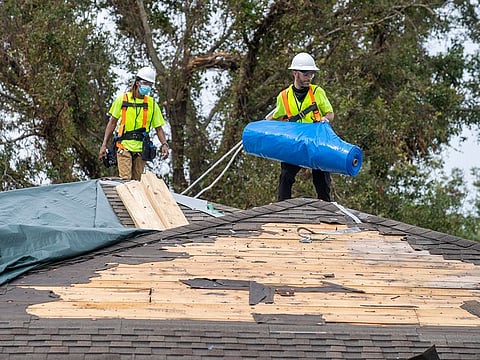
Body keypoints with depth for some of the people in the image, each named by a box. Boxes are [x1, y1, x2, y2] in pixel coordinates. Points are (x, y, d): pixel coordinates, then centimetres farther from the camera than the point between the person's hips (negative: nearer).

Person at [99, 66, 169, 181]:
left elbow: (159, 128, 11)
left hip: (141, 149, 2)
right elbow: (112, 123, 10)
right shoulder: (122, 99, 5)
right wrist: (104, 145, 4)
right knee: (125, 179, -16)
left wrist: (164, 144, -9)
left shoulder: (152, 104, 10)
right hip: (124, 146, -2)